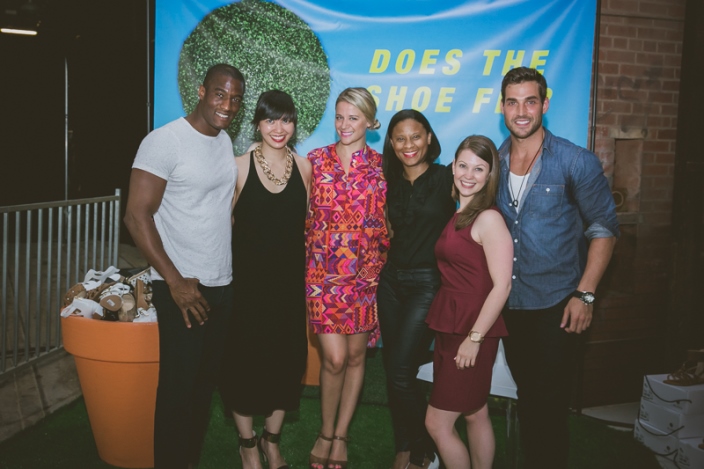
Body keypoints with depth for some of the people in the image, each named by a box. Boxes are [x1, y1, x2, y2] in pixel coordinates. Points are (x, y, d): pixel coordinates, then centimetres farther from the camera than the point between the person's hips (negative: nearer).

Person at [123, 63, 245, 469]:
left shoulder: (225, 141, 9)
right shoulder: (165, 141, -12)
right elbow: (137, 216, -15)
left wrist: (233, 268, 10)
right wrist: (176, 282, -17)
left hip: (223, 285, 7)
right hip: (183, 289, -6)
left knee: (206, 382, 13)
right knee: (178, 386, 0)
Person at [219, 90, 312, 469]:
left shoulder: (304, 168, 3)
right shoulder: (240, 167, -5)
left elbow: (309, 225, 9)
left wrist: (310, 273, 5)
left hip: (289, 280, 3)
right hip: (247, 279, -2)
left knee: (287, 357, 10)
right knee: (245, 358, 5)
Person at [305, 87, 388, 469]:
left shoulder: (382, 166, 2)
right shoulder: (316, 160, 1)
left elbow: (388, 222, 7)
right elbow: (303, 215, 5)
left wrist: (380, 264, 1)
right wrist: (311, 255, -1)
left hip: (367, 274, 1)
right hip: (323, 273, -1)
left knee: (355, 355, 9)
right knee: (334, 358, -3)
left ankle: (341, 435, 26)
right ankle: (326, 432, 21)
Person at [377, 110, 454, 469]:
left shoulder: (445, 177, -6)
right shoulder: (390, 183, 10)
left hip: (427, 283, -5)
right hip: (391, 281, 5)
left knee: (401, 372, -9)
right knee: (393, 371, 9)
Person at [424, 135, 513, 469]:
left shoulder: (488, 218, -14)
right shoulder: (455, 215, 11)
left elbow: (502, 285, -18)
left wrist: (474, 337, -18)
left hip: (473, 332, -8)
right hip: (449, 326, 8)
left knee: (437, 423, -2)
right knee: (475, 414, 17)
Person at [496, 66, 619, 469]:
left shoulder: (576, 162, -9)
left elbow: (605, 228, -6)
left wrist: (585, 294, -14)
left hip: (556, 304, -4)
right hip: (510, 305, 4)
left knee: (549, 404, 0)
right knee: (526, 397, 17)